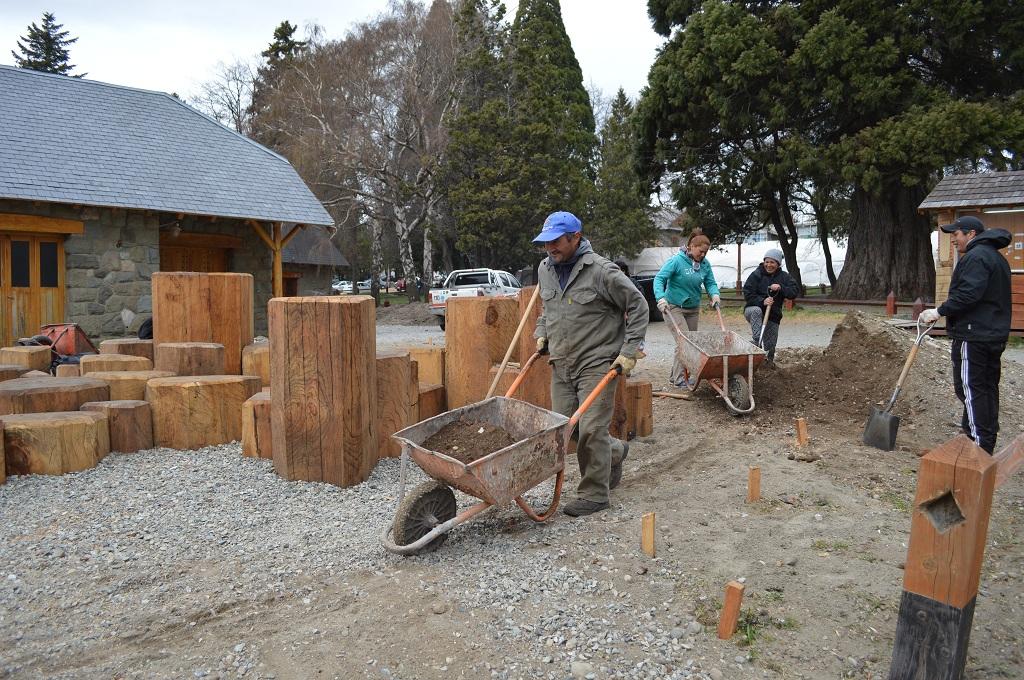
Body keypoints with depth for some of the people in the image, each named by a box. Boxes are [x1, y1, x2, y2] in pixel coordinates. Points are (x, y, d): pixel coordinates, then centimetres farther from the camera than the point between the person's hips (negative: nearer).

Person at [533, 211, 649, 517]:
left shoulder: (601, 271, -15)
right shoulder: (545, 268, 7)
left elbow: (638, 306, -8)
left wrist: (629, 351, -11)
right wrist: (541, 333, 12)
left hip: (597, 364, -7)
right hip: (561, 365, 7)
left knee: (591, 430, -7)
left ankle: (594, 494, 10)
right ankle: (615, 451, 36)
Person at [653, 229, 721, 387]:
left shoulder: (705, 264, 1)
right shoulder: (677, 260, -16)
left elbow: (710, 283, 5)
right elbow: (659, 279, -20)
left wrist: (714, 294, -18)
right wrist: (661, 298, -35)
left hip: (693, 309, 7)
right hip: (674, 307, -7)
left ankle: (674, 376, 21)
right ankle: (679, 379, -10)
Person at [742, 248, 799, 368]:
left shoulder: (784, 277, 2)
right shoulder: (756, 274, -8)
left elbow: (795, 292, -8)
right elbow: (748, 294, -13)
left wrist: (781, 288, -25)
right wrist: (762, 301, -28)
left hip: (773, 315, 3)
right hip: (754, 308, -3)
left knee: (770, 345, 6)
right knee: (756, 311, -41)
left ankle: (769, 360, 37)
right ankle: (757, 340, -44)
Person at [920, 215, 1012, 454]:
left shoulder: (976, 257, -14)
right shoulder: (998, 257, 20)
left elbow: (968, 294, -25)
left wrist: (939, 311, -18)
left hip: (973, 335, -10)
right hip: (996, 334, 11)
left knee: (970, 388, -7)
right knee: (989, 387, 14)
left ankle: (979, 442, -7)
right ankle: (988, 445, 21)